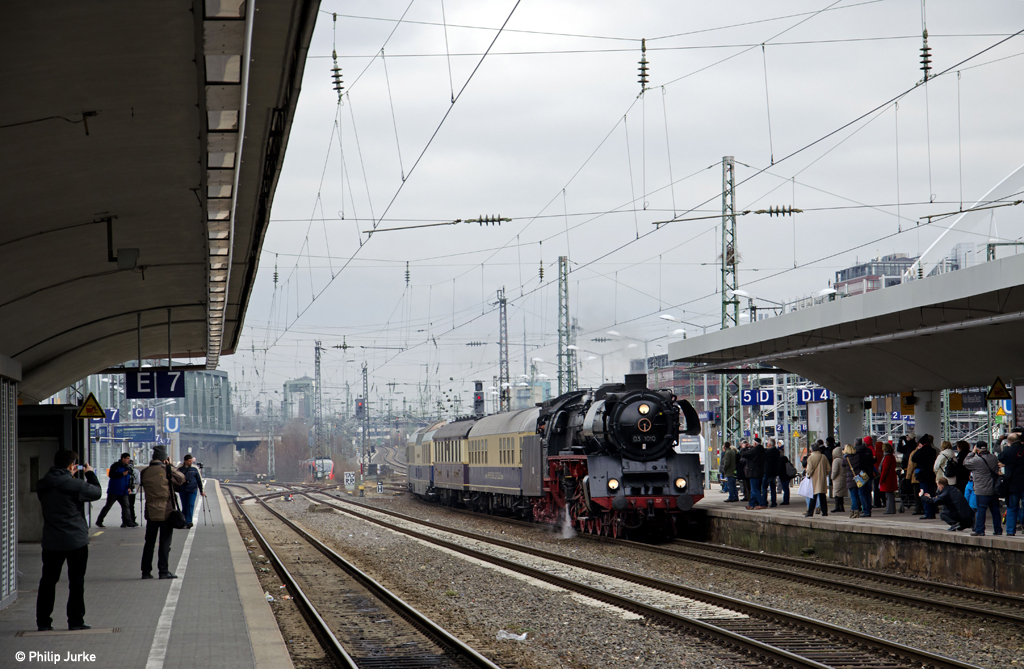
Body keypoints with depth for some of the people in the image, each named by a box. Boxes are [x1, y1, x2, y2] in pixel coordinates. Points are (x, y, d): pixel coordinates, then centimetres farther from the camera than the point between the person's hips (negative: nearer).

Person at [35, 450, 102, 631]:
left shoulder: (42, 485, 1)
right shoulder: (74, 484, -16)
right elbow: (97, 492, -4)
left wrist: (71, 475, 16)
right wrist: (90, 474, 10)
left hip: (51, 542, 4)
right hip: (76, 540, -4)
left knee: (48, 580, 11)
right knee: (76, 581, 5)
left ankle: (43, 622, 11)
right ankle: (75, 621, 6)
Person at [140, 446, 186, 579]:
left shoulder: (145, 472, 1)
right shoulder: (166, 470, -11)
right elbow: (181, 479, 1)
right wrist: (170, 466, 7)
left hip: (151, 512, 4)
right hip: (166, 512, -4)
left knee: (149, 542, 10)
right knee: (165, 542, 2)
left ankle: (146, 571, 11)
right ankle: (163, 571, 1)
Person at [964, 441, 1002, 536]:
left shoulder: (976, 460, -14)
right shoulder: (994, 458, 6)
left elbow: (965, 463, 2)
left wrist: (972, 452, 7)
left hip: (982, 491, -7)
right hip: (994, 490, 7)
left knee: (980, 510, -2)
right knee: (995, 510, 12)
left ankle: (979, 531, -2)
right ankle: (998, 530, 16)